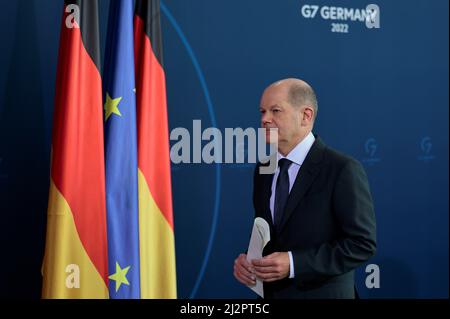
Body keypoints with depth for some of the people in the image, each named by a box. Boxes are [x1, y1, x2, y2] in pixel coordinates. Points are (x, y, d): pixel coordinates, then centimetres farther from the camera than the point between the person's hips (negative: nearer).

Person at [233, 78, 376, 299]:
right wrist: (247, 259, -7)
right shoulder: (263, 170, 5)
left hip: (322, 293, -6)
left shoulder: (343, 170, -15)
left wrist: (294, 263, -23)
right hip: (271, 292, 6)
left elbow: (362, 243, -18)